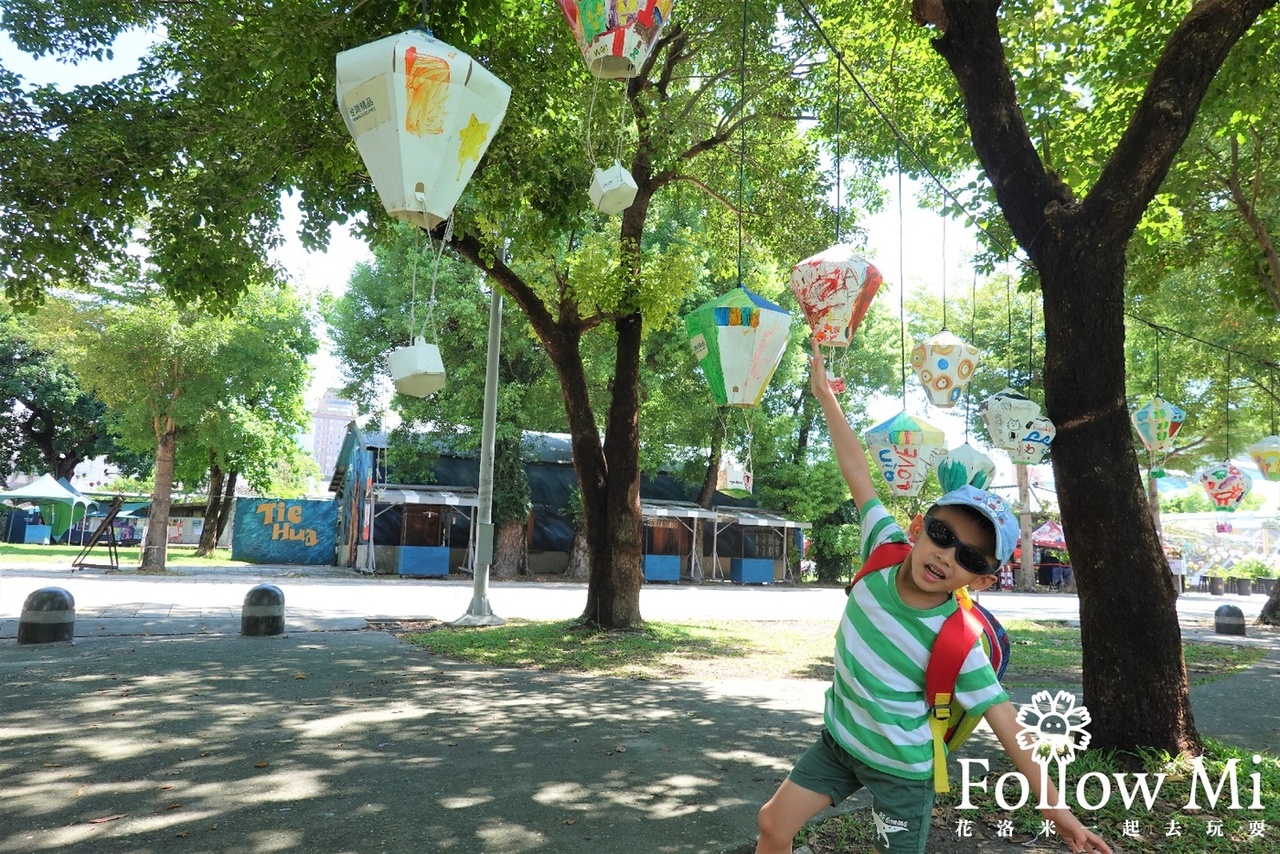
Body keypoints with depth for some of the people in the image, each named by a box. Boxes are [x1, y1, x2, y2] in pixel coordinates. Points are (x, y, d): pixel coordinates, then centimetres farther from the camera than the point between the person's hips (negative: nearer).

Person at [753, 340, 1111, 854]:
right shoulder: (886, 548, -16)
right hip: (838, 738, 5)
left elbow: (1004, 719, -17)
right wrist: (823, 391, -2)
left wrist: (1056, 809, -15)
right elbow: (857, 471, -9)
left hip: (901, 769, -4)